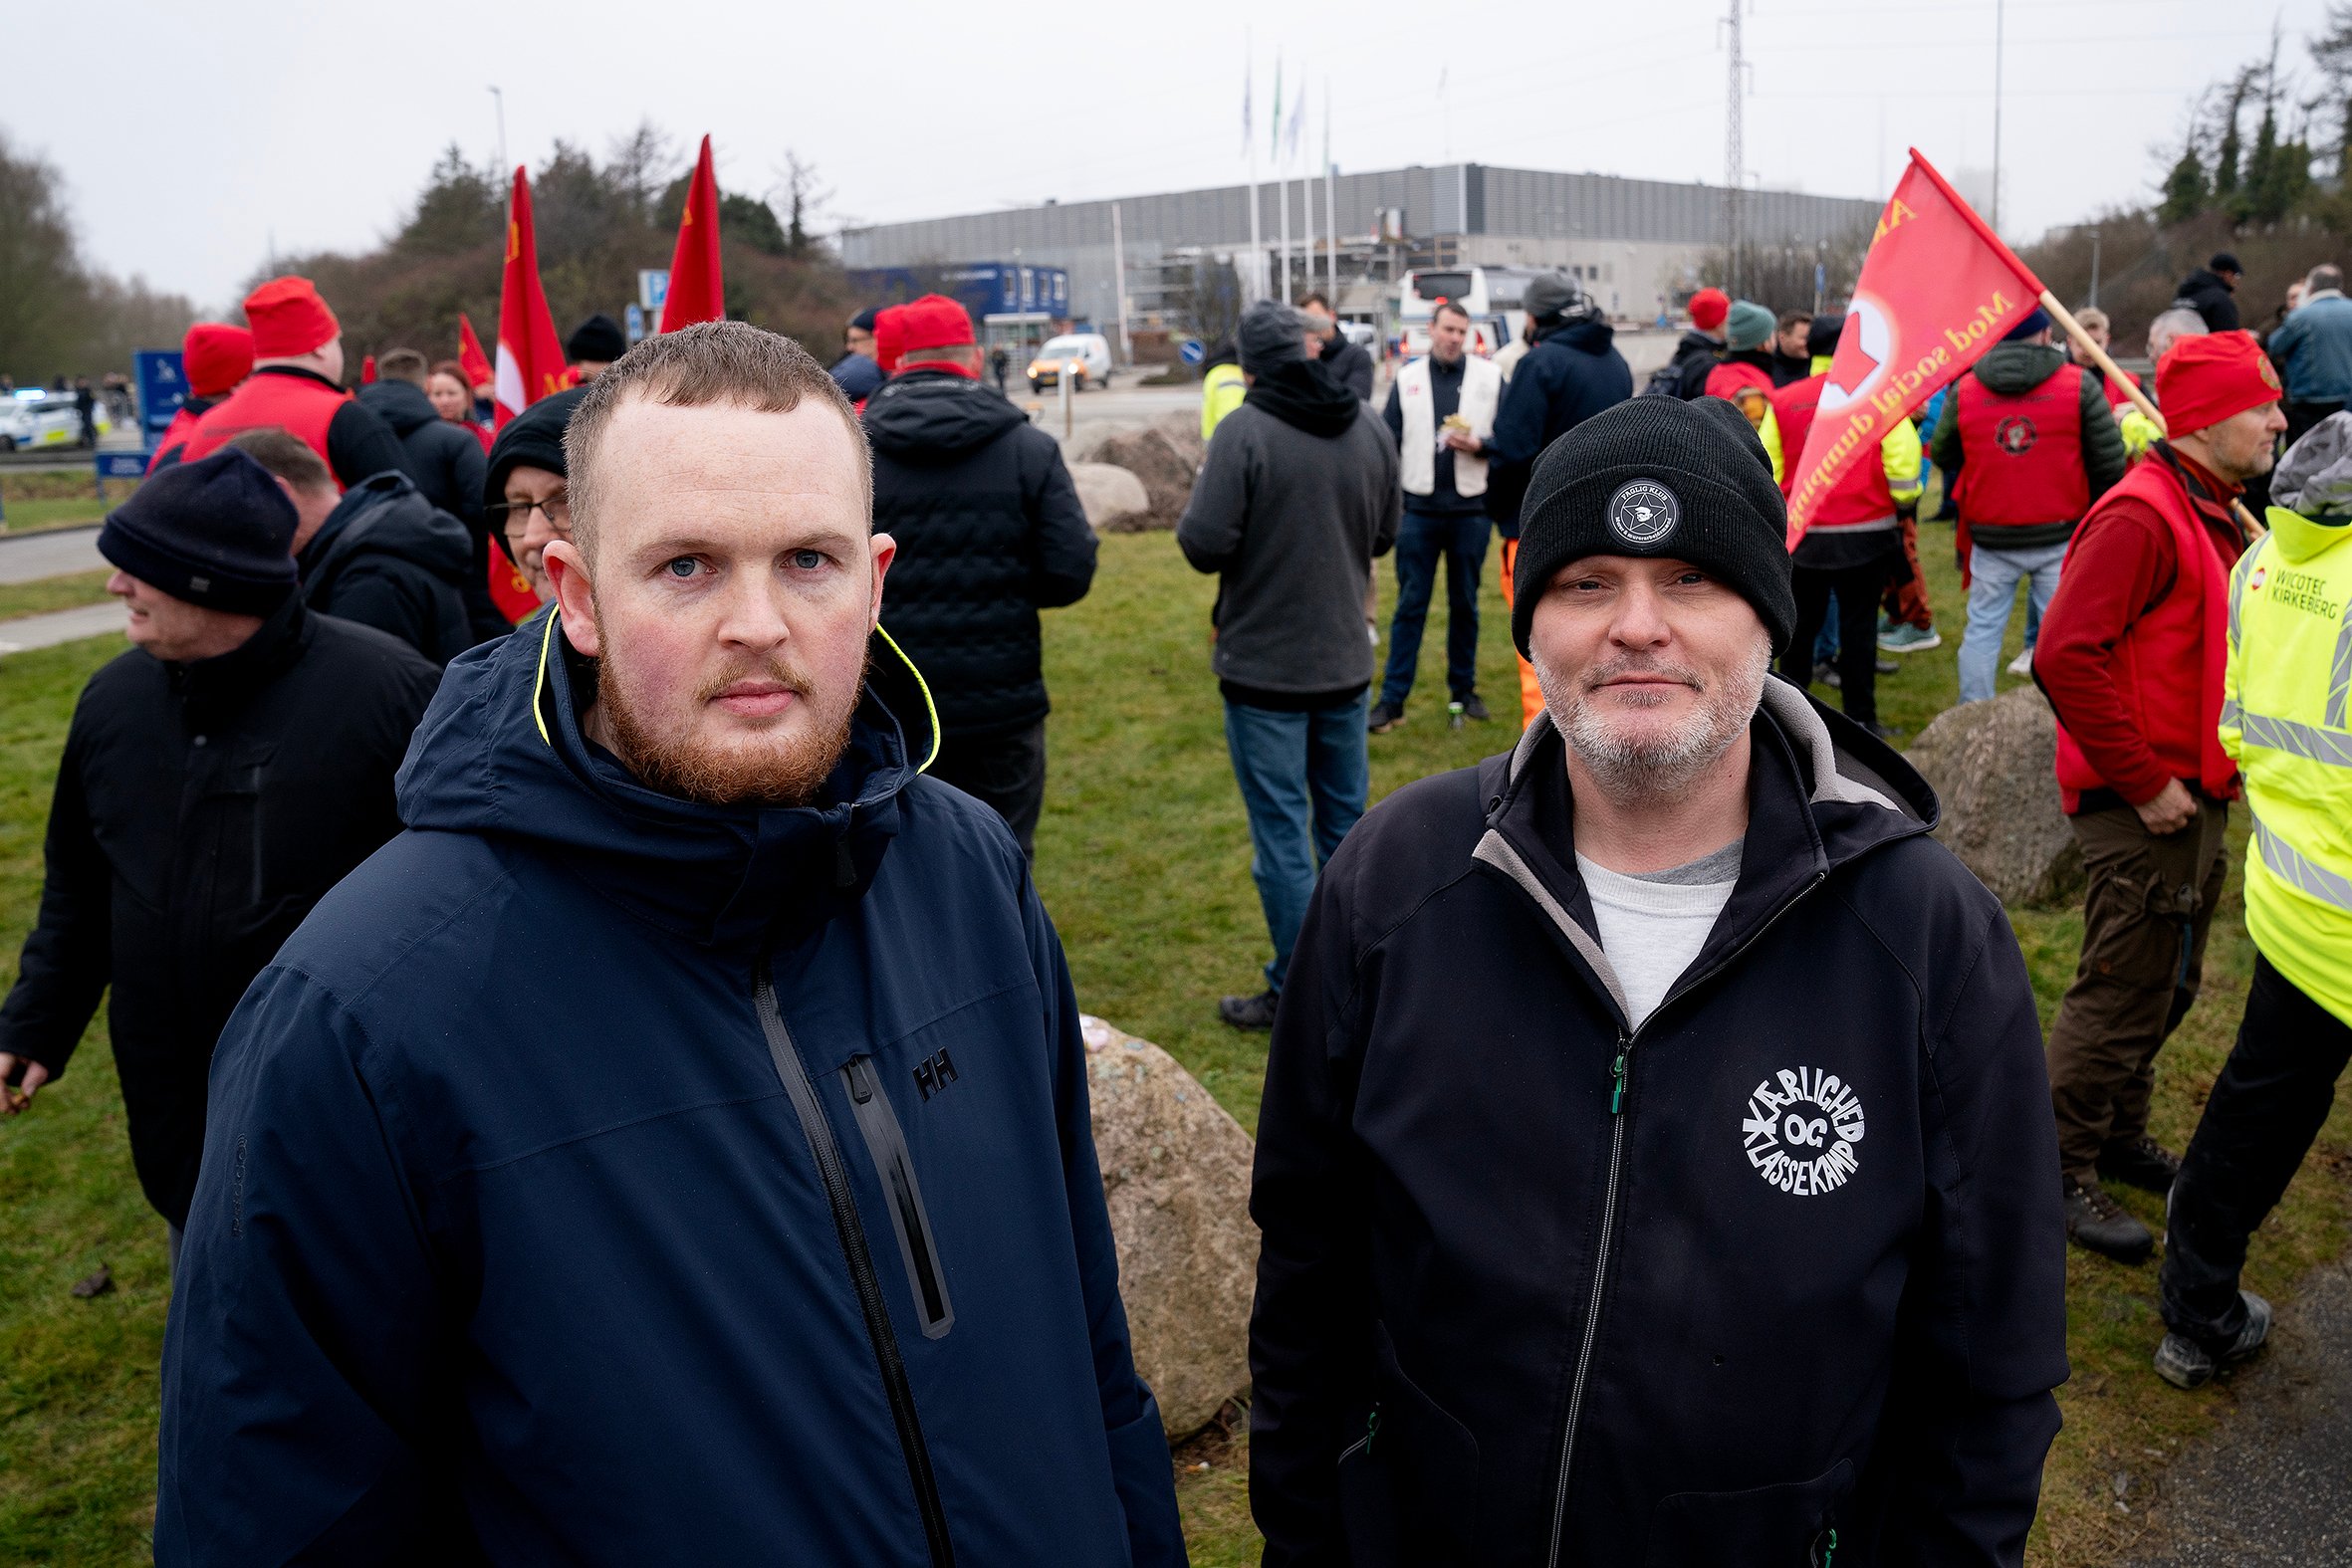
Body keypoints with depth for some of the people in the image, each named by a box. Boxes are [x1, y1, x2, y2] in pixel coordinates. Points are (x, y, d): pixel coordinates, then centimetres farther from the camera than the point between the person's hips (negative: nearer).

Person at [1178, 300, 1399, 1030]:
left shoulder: (1244, 432, -18)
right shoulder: (1368, 427, 1)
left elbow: (1204, 546, -20)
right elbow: (1385, 534, 10)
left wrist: (1191, 515, 1)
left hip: (1265, 668, -6)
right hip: (1345, 660, 6)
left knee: (1281, 831, 3)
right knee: (1346, 818, 17)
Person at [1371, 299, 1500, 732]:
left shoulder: (1490, 377, 2)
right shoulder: (1406, 379, 4)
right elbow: (1388, 443, 4)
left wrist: (1480, 446, -16)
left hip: (1471, 509, 0)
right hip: (1418, 510, 0)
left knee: (1465, 605, 11)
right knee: (1410, 606, 2)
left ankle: (1464, 689, 24)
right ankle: (1392, 699, 5)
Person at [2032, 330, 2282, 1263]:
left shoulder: (2213, 513, 12)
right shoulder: (2141, 515, -20)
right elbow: (2066, 658, -28)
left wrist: (2217, 767, 9)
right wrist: (2144, 782, -23)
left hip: (2194, 795, 10)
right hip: (2140, 805, -10)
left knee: (2167, 985, 20)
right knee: (2123, 994, -1)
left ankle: (2118, 1135, 37)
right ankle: (2059, 1171, 13)